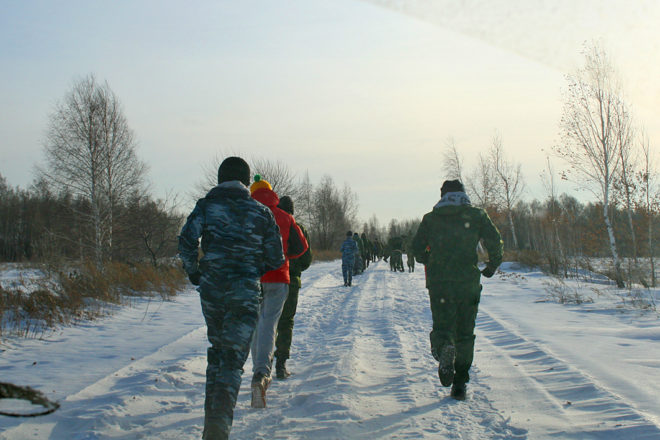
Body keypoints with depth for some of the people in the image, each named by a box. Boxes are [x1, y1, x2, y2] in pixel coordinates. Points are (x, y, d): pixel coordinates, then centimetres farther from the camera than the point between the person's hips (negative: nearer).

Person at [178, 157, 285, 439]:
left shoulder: (206, 205, 4)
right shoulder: (261, 212, 4)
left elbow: (186, 241, -10)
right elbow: (276, 258, 5)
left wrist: (193, 272, 7)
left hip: (211, 288, 2)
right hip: (245, 291, -2)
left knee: (217, 350, 21)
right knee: (233, 356, -2)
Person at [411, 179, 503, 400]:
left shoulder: (430, 218, 7)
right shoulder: (477, 215, 4)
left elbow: (417, 248, 6)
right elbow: (495, 241, -4)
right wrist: (492, 266, 13)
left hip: (438, 282, 0)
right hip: (468, 282, 0)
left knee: (442, 326, 7)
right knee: (465, 334, 11)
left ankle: (444, 347, -29)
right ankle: (459, 383, 9)